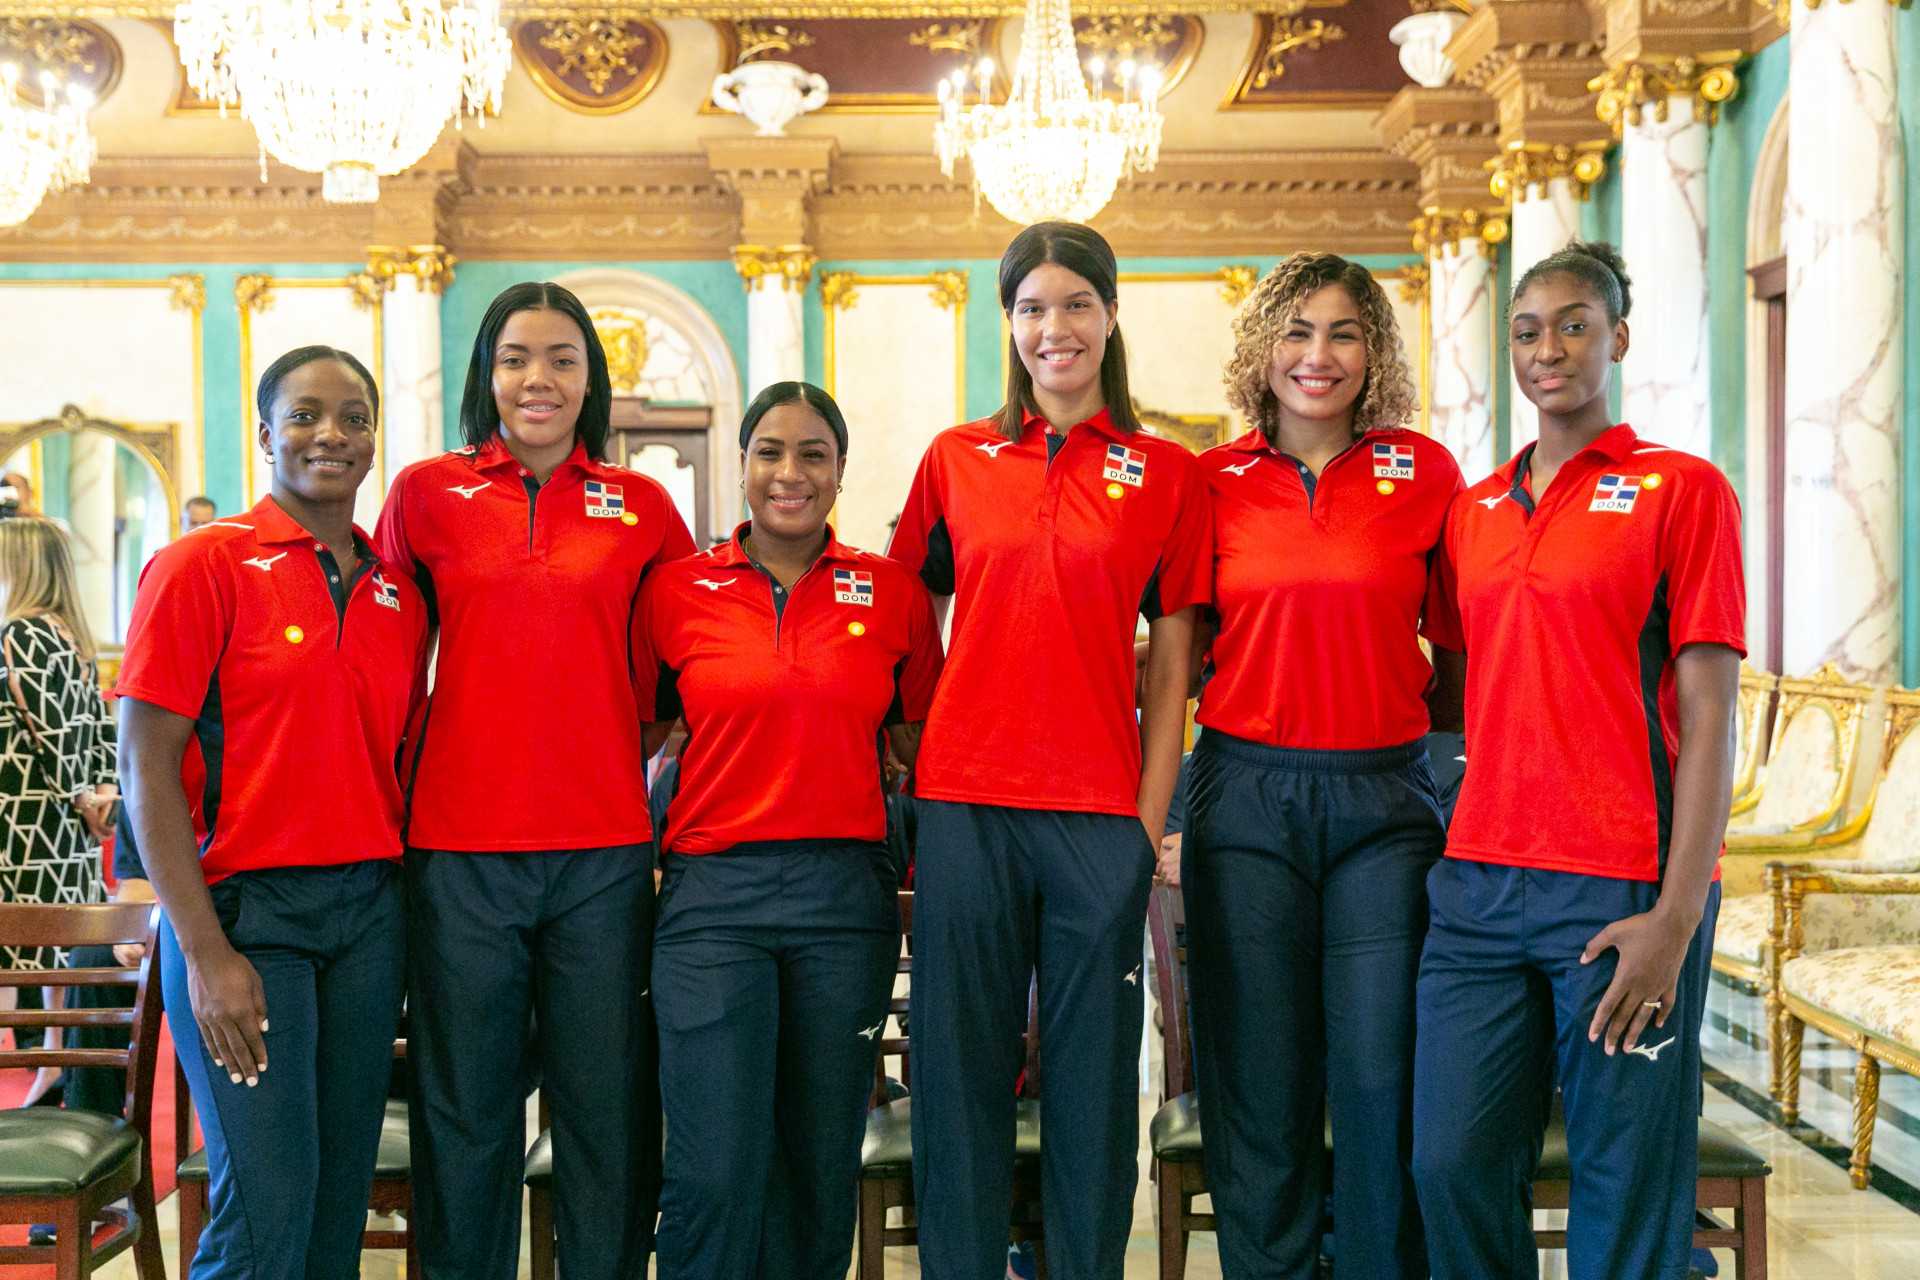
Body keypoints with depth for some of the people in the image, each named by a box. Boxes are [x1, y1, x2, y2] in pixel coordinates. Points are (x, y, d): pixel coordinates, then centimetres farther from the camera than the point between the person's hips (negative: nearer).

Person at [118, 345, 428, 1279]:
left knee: (343, 1191, 10)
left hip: (371, 910, 5)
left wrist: (411, 901, 6)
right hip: (243, 910, -5)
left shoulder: (398, 592, 11)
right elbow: (148, 767, -8)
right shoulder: (203, 564, -4)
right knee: (266, 1203, -6)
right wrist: (204, 950, -13)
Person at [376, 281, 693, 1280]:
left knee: (607, 1108, 6)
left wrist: (644, 743, 6)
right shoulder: (426, 492, 5)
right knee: (464, 1112, 7)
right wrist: (396, 777, 6)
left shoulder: (641, 505, 6)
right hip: (460, 845, 0)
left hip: (604, 848, 1)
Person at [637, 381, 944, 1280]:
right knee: (714, 1171, -6)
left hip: (845, 894, 2)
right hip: (711, 892, -1)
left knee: (821, 1167, 9)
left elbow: (921, 750, 13)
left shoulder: (893, 593, 6)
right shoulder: (677, 591, 3)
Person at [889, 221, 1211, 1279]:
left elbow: (1171, 665, 4)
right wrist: (902, 772, 6)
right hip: (964, 803, 1)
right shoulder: (956, 459, 8)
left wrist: (1152, 816, -2)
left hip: (1099, 812, -1)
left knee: (1094, 1082, 7)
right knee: (958, 1077, 7)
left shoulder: (1169, 474, 5)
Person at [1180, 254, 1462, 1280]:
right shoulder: (1213, 481, 5)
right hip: (1246, 797, 1)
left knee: (1383, 1074, 0)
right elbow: (1182, 645, 14)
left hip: (1384, 797, 0)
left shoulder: (1422, 470, 3)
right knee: (1259, 1076, 7)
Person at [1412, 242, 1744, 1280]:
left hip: (1624, 887, -4)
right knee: (1452, 1164, 4)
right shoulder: (1472, 510, 14)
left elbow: (1708, 717, -6)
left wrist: (1677, 916, -13)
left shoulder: (1681, 488, -1)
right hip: (1479, 882, 5)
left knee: (1626, 1192, 3)